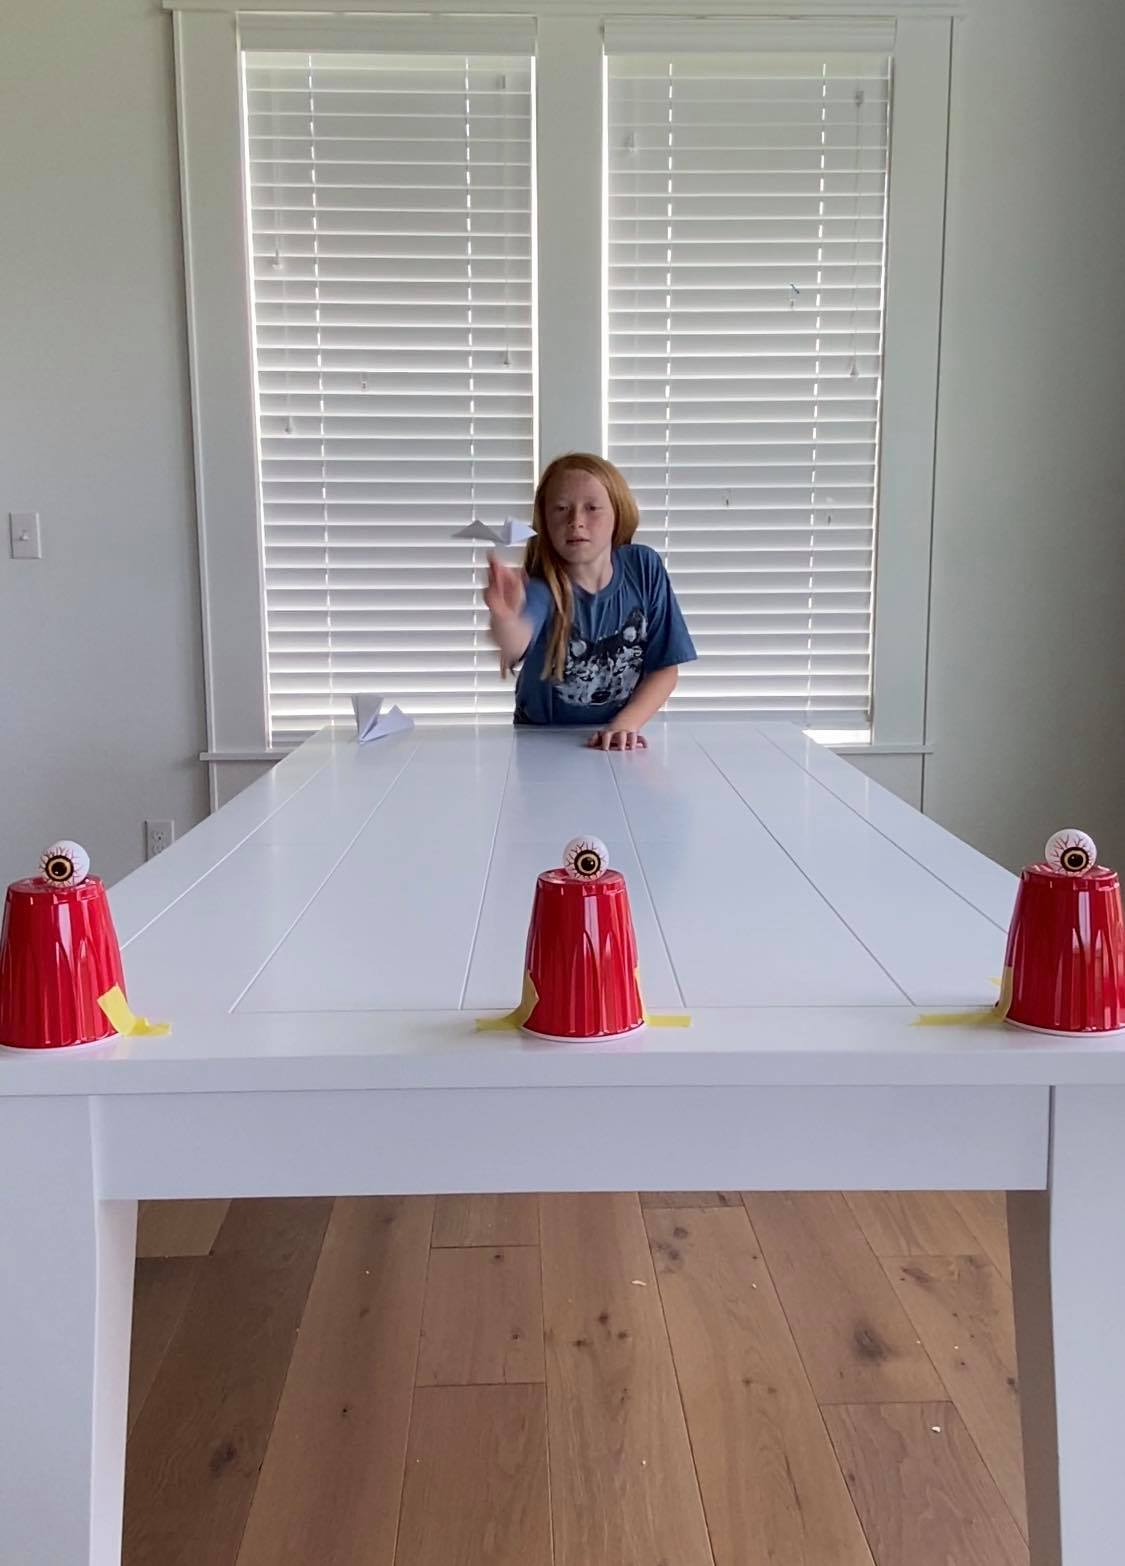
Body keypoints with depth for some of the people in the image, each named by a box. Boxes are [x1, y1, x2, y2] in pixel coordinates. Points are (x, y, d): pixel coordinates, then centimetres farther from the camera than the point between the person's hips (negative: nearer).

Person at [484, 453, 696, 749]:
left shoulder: (644, 568, -8)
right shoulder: (540, 585, -16)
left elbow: (665, 669, -3)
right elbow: (516, 644, -38)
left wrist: (624, 726, -17)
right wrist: (505, 617, -60)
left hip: (617, 748, 1)